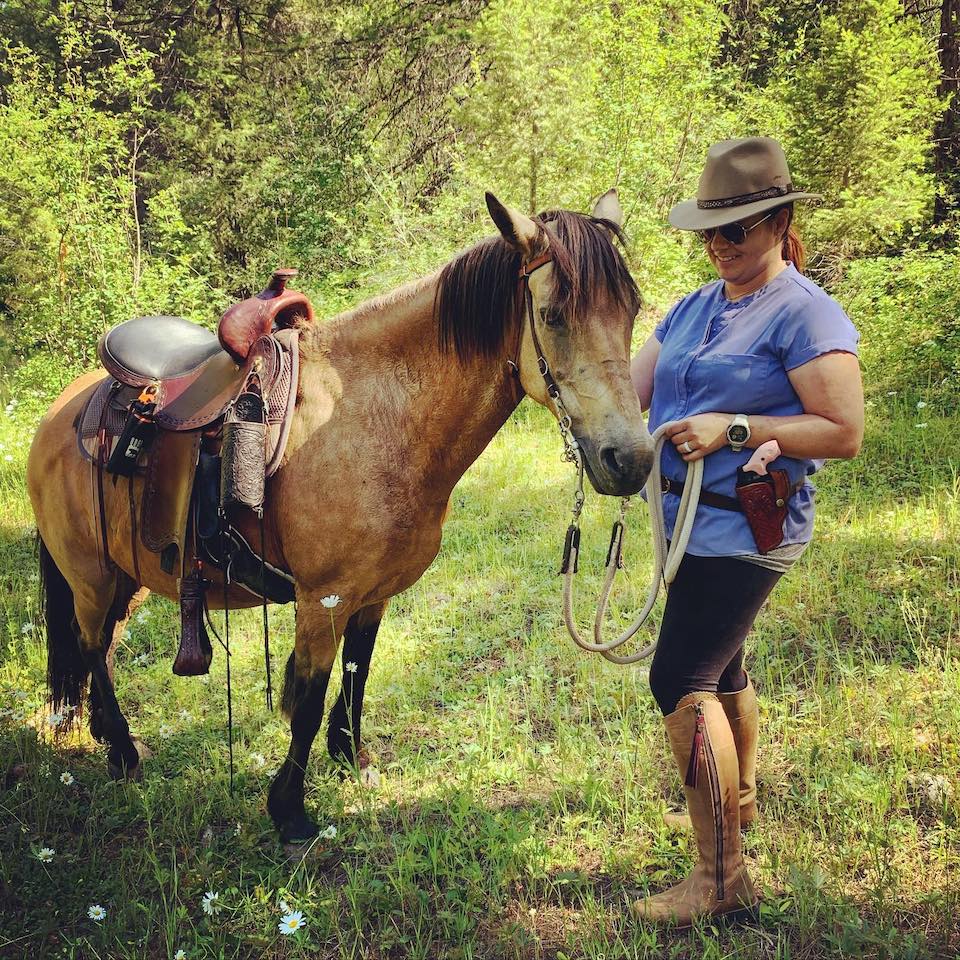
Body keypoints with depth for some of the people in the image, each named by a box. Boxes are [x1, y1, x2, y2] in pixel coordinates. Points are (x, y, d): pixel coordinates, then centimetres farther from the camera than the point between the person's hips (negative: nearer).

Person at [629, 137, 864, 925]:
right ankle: (740, 797, 47)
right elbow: (630, 387, 6)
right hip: (690, 518, 9)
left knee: (681, 679, -13)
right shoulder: (696, 308, 11)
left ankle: (722, 876, -5)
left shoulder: (805, 314, -14)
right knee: (720, 665, 23)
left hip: (746, 526, -9)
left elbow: (844, 433, -18)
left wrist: (733, 429, -23)